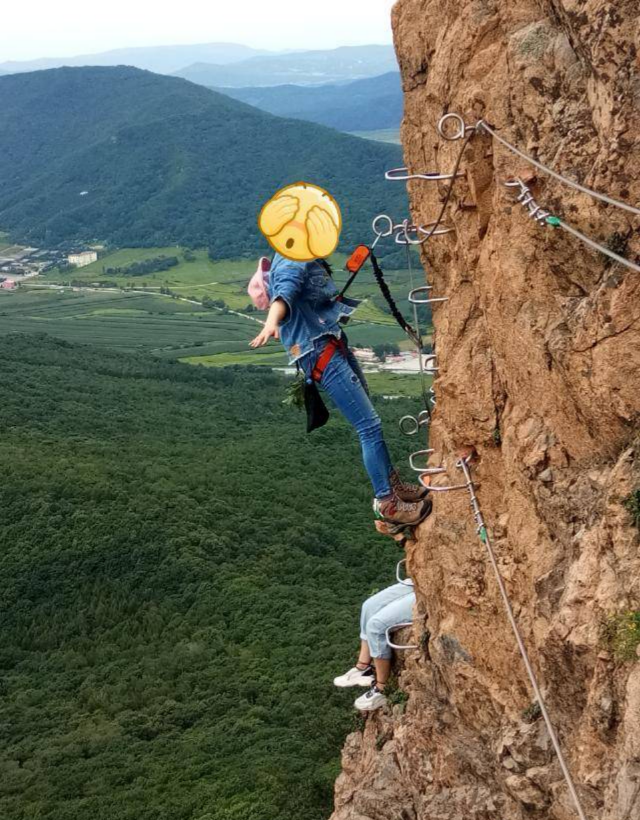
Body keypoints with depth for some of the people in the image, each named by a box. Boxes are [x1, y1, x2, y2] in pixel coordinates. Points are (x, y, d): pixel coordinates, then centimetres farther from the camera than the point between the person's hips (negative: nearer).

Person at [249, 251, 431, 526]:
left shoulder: (308, 260, 11)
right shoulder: (291, 263, -19)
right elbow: (283, 294, -39)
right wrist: (271, 322, -57)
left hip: (335, 343, 11)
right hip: (319, 353, -11)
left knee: (368, 421, 20)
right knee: (370, 425, -11)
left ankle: (392, 483, 33)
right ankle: (385, 501, -2)